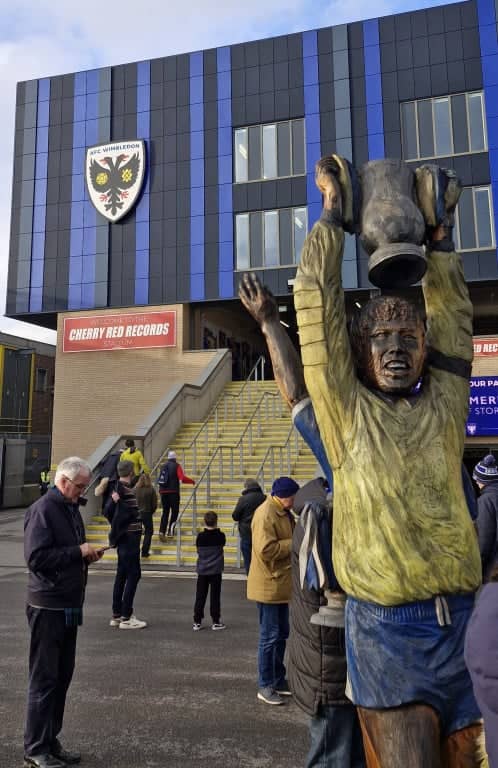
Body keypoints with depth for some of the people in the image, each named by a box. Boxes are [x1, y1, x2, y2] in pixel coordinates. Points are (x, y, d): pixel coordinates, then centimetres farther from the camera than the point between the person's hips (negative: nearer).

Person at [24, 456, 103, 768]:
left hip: (70, 605, 8)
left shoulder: (71, 508, 12)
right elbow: (36, 557, -22)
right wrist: (79, 551, -20)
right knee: (44, 678, 2)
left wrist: (88, 553, 2)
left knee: (62, 675, 15)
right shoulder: (42, 510, -15)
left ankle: (51, 740, 27)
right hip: (48, 606, -8)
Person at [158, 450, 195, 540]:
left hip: (163, 492, 5)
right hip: (173, 492, -5)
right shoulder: (176, 466, -5)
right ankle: (170, 530, -4)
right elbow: (182, 478, -17)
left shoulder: (163, 466, 11)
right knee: (175, 511, 8)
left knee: (165, 512, 10)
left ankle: (162, 531, -1)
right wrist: (192, 481, -5)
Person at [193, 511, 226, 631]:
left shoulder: (200, 536, -7)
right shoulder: (220, 536, -9)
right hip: (215, 570, -1)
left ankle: (197, 622, 10)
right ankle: (216, 622, 10)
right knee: (215, 596, 5)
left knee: (200, 596, 7)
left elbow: (198, 551, 4)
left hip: (202, 570, 1)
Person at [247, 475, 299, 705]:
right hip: (269, 585, -10)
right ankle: (265, 686, 14)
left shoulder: (283, 513, 11)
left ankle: (278, 680, 32)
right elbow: (266, 549, -29)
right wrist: (294, 543, -21)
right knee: (270, 636, 0)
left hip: (281, 584, 10)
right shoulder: (266, 515, -21)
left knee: (281, 634, 18)